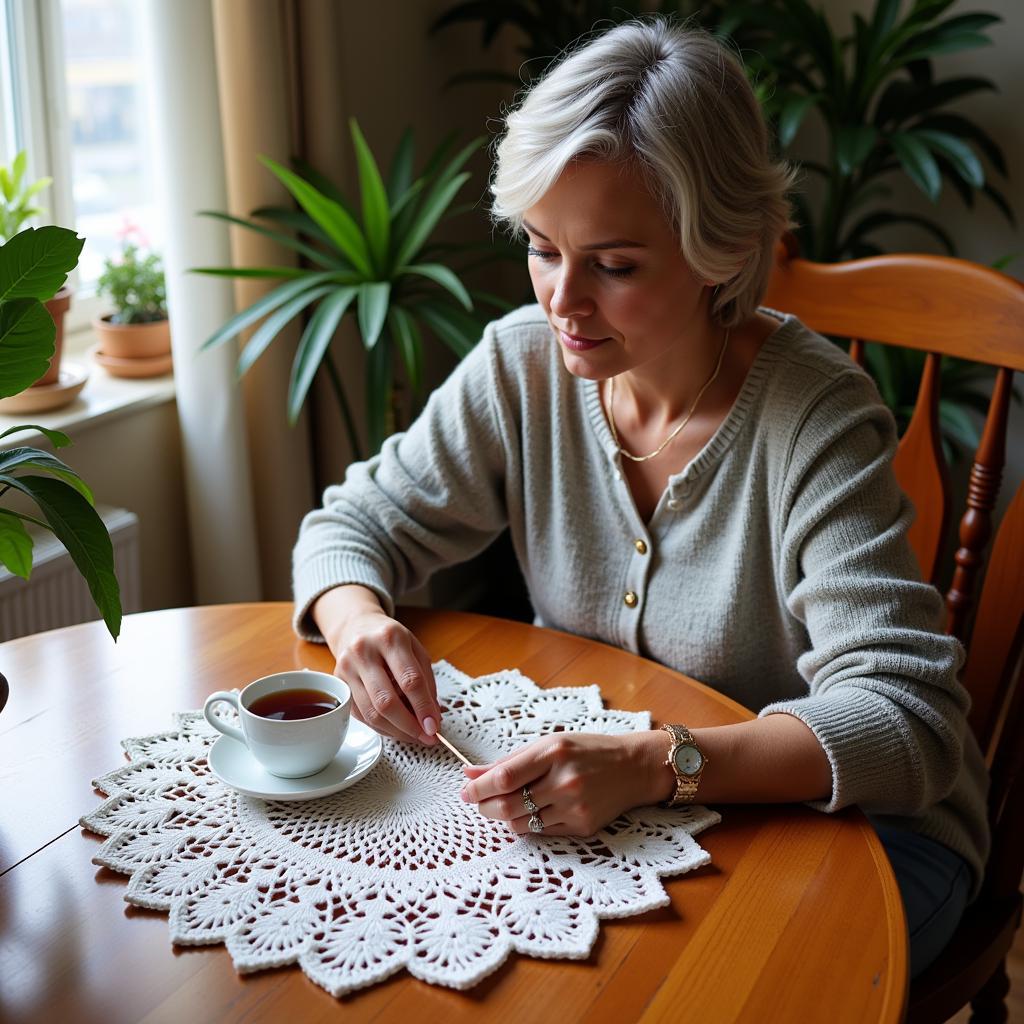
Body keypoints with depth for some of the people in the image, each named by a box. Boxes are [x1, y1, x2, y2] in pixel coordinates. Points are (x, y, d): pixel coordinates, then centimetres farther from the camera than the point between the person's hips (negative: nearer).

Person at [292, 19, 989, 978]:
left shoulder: (814, 417, -22)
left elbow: (907, 719, -28)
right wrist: (358, 622, -24)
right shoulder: (523, 365, -9)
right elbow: (356, 525, 0)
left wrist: (656, 765, -43)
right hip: (591, 798, 4)